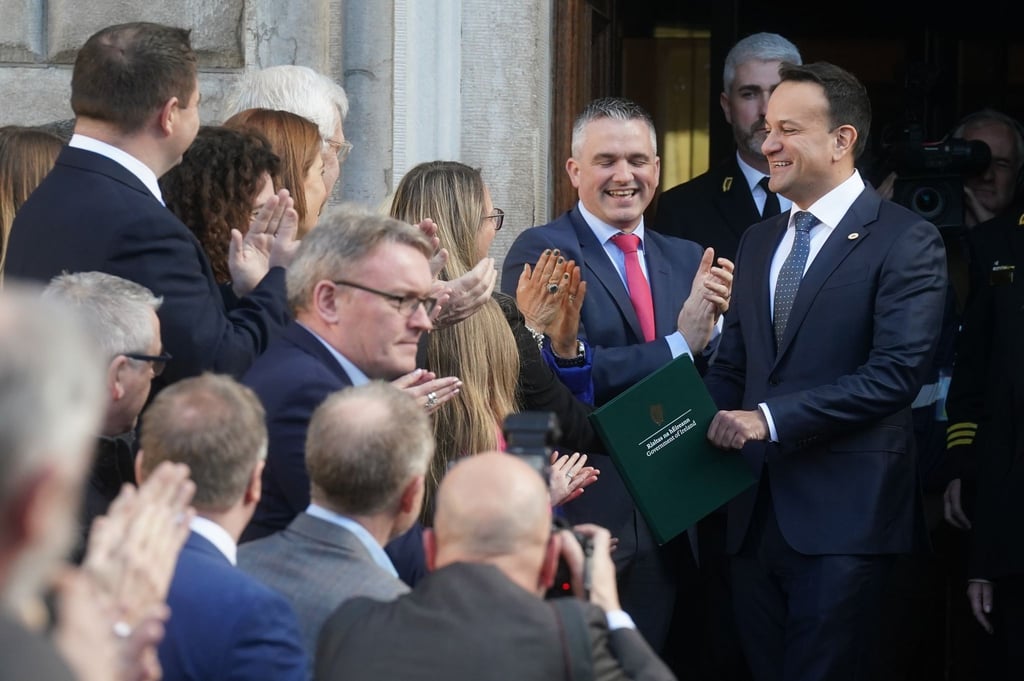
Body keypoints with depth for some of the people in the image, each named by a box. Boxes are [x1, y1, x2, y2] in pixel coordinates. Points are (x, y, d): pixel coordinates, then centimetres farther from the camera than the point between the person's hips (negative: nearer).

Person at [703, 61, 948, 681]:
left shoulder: (907, 240, -6)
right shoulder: (759, 242, 18)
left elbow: (897, 373, -16)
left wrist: (770, 418, -20)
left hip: (844, 514, -7)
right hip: (758, 512, 7)